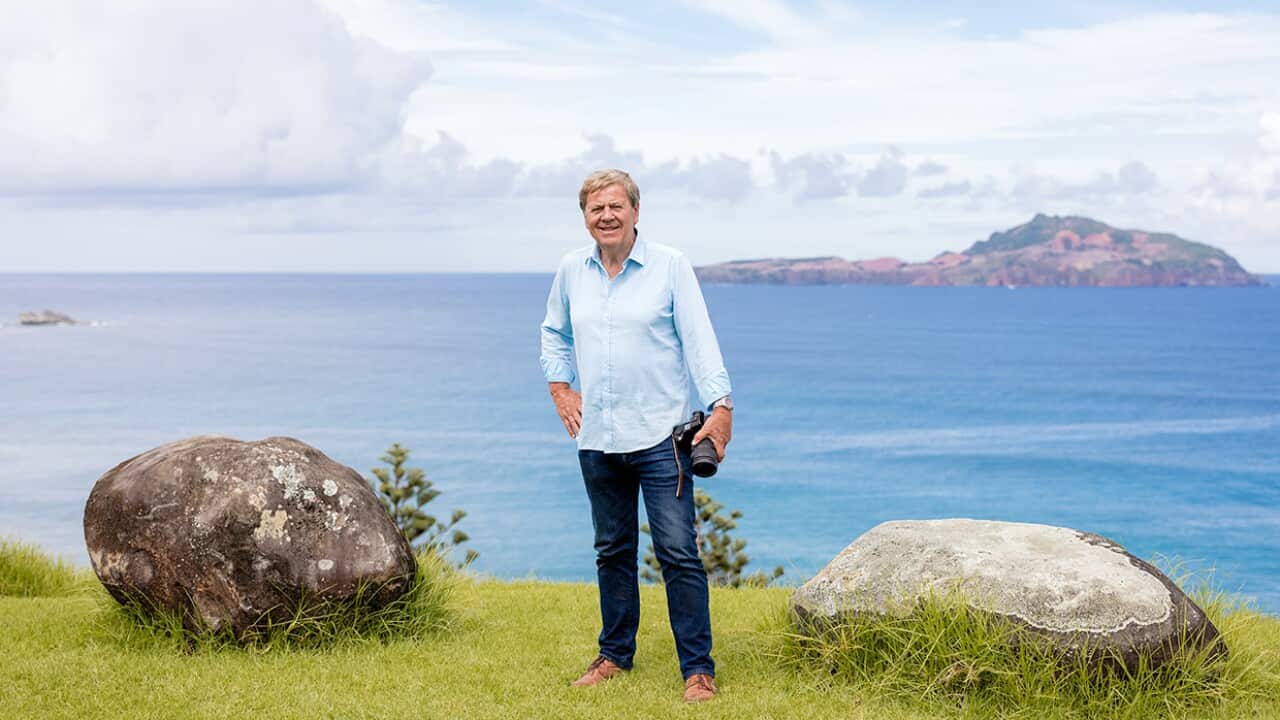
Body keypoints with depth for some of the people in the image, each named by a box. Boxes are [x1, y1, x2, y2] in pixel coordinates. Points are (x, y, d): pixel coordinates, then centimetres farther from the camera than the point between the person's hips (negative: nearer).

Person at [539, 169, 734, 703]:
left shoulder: (670, 265, -4)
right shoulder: (571, 270, 8)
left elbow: (699, 339, -8)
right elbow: (554, 333, 25)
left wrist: (720, 406, -17)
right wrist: (559, 387, 12)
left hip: (659, 435, -4)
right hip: (596, 438, 4)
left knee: (678, 552, -6)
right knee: (612, 550, 15)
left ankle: (698, 668, 0)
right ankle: (615, 654, 28)